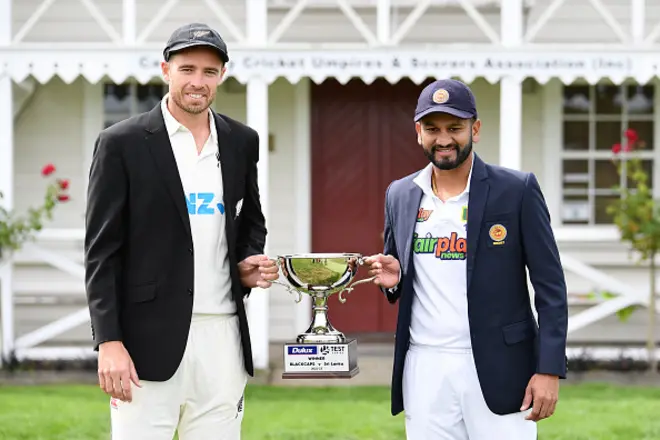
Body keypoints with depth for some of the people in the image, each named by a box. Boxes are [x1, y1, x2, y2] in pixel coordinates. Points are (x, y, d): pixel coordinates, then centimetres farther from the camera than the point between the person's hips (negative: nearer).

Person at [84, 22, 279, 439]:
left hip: (223, 336, 4)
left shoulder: (242, 141, 11)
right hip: (151, 339, -4)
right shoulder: (122, 143, -3)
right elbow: (102, 251, -4)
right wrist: (109, 342, -11)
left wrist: (248, 264, 1)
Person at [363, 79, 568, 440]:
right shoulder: (400, 195, 9)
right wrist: (392, 278, -4)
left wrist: (549, 370, -11)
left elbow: (550, 286, -4)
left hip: (496, 369, -4)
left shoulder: (517, 190, -4)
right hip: (424, 369, 4)